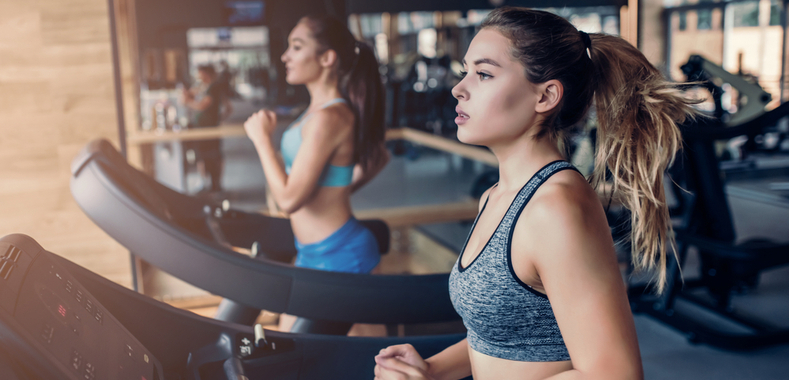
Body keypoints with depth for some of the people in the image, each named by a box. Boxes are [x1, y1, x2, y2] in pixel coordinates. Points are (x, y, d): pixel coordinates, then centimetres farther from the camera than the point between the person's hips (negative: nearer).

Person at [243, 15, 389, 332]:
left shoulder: (327, 118, -23)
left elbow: (289, 199, -24)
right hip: (314, 252, 10)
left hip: (336, 256, -10)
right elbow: (378, 157, 21)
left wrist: (262, 137, -14)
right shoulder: (320, 109, 7)